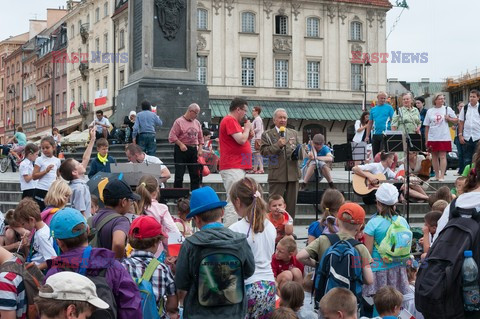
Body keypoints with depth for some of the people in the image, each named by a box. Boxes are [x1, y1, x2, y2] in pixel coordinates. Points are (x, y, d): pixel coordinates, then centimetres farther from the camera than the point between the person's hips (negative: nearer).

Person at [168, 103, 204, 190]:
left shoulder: (197, 123, 13)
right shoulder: (179, 122, -5)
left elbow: (200, 137, 16)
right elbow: (172, 136, -10)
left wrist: (200, 149, 5)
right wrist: (180, 144, -17)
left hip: (193, 150, 6)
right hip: (182, 150, -5)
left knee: (195, 174, 5)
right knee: (179, 174, -5)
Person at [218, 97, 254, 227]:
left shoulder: (232, 121, 21)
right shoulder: (230, 120, -10)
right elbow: (241, 140, -19)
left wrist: (248, 135, 12)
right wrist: (247, 128, -2)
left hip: (237, 168, 11)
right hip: (233, 168, -11)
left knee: (232, 203, 12)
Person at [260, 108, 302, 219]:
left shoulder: (293, 133, 17)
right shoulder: (267, 135, 3)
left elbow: (298, 148, 23)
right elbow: (263, 152, -7)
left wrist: (297, 153, 0)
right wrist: (277, 145, -17)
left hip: (293, 173, 4)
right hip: (277, 175, -4)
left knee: (291, 204, 8)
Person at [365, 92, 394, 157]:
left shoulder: (389, 108, 4)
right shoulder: (373, 109, 15)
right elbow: (370, 123, 16)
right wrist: (367, 136, 11)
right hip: (375, 135, 5)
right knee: (375, 154, 7)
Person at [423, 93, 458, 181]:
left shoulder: (447, 109, 5)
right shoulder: (430, 111, 7)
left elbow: (456, 120, 11)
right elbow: (427, 126, 8)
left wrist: (449, 119, -10)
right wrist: (426, 140, 6)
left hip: (444, 137, -2)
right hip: (432, 138, 2)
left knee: (442, 156, -7)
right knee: (434, 156, 7)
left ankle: (442, 176, -7)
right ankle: (437, 175, 16)